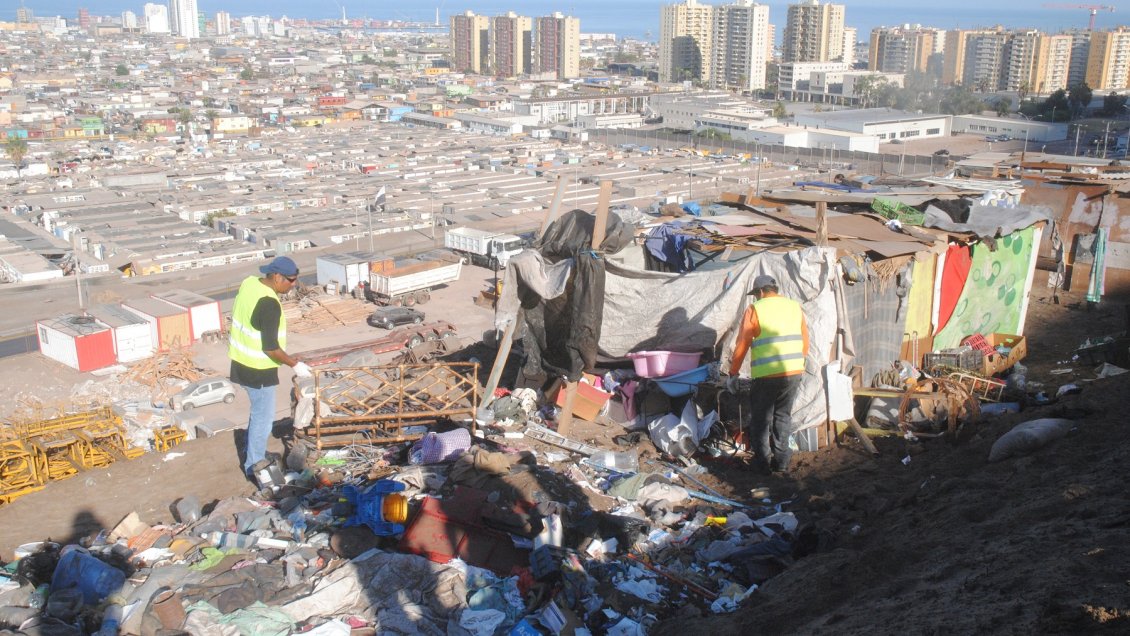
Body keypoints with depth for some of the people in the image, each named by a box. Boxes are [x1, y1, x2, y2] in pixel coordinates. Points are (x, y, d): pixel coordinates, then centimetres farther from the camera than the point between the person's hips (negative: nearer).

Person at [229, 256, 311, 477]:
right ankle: (255, 466, 19)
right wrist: (294, 365, -11)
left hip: (242, 360, 9)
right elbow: (270, 348, -24)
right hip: (258, 369, -9)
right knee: (263, 417, 6)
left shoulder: (249, 283, -1)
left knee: (259, 411, 24)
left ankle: (254, 458, 38)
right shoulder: (270, 305, -28)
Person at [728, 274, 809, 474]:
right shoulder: (795, 307, 11)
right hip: (794, 373, 5)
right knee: (783, 416, 16)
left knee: (761, 418, 10)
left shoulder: (755, 309, -4)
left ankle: (763, 461, 14)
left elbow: (742, 345, -3)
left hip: (767, 374, -5)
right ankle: (781, 462, 15)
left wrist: (733, 372, 7)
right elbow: (805, 342, 15)